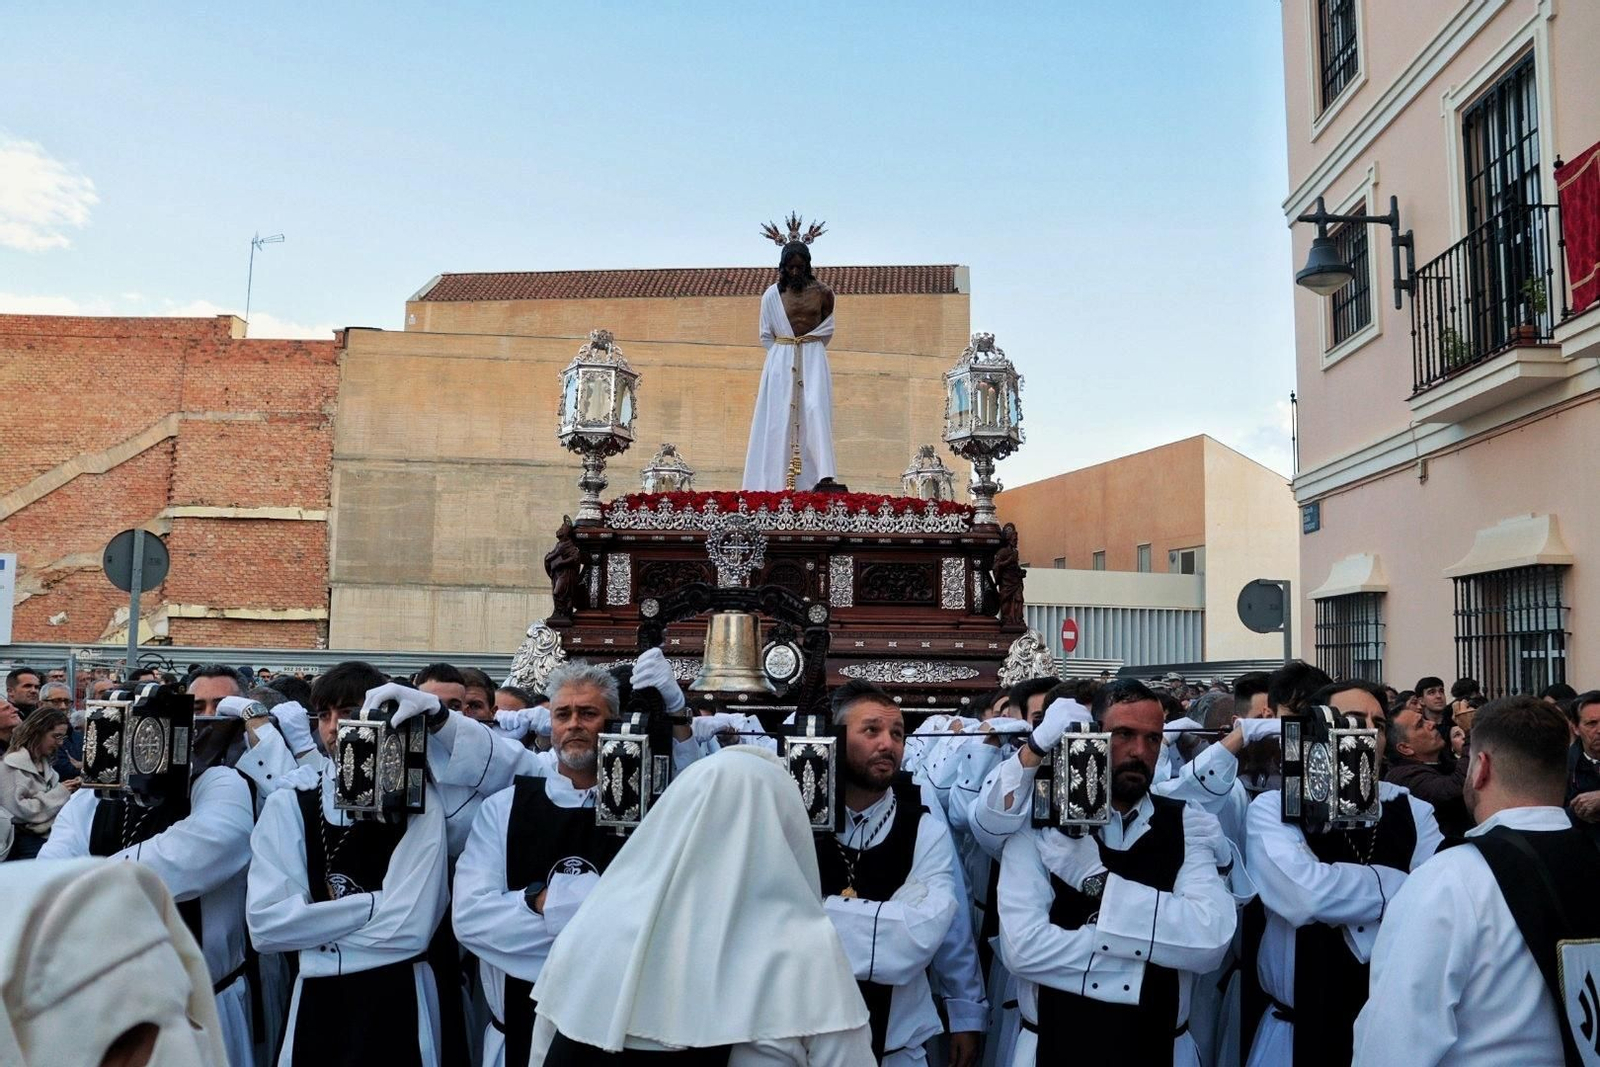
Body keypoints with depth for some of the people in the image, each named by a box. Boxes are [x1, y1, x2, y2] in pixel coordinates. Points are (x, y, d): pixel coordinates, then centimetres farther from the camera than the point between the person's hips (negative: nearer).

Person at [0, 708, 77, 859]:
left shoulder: (44, 762, 16)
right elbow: (17, 810, -20)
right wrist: (59, 793, -15)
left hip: (48, 834, 8)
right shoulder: (13, 763, -11)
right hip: (25, 839, -7)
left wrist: (67, 791, -2)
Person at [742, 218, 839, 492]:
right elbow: (766, 336, 10)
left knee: (815, 410, -14)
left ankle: (823, 477, -20)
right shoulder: (772, 295, 3)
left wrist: (809, 347, 6)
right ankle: (778, 482, -5)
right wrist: (784, 353, 4)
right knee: (781, 417, -4)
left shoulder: (822, 292, 3)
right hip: (780, 362, 0)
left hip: (813, 360, 0)